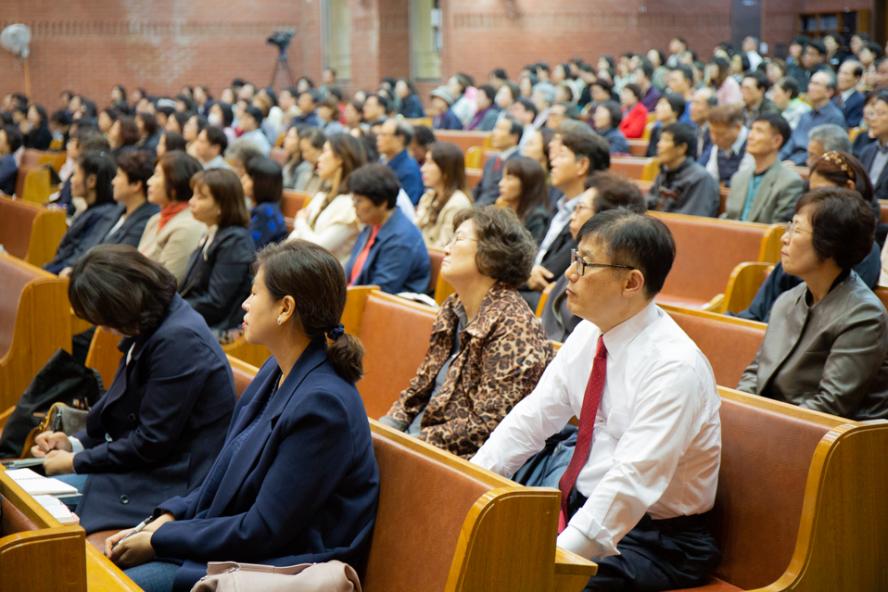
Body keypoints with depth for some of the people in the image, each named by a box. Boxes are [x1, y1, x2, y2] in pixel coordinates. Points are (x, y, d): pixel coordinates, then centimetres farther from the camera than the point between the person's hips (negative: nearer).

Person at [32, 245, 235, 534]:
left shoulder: (178, 339, -23)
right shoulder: (149, 331, 8)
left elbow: (151, 443, -20)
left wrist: (76, 463, -10)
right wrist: (76, 444, 5)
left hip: (173, 483, -10)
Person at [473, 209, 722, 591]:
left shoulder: (674, 366, -23)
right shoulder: (589, 335, 2)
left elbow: (633, 483, -30)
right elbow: (533, 417, 6)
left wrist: (560, 556, -36)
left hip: (656, 541, -8)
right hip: (583, 504, 8)